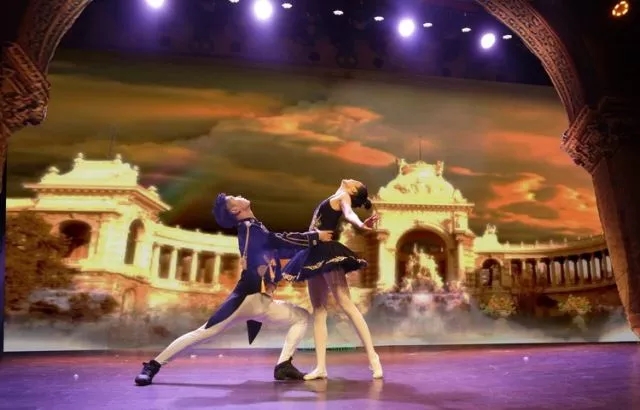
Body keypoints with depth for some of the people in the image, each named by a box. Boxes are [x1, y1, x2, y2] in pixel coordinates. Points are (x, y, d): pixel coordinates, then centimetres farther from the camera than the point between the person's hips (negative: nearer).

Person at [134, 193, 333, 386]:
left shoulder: (256, 230, 19)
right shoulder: (248, 228, -7)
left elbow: (283, 249, 16)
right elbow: (281, 241, -15)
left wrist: (312, 238, 10)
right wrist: (315, 237, -10)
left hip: (262, 302, 9)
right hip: (248, 298, -9)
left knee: (302, 317, 9)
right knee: (203, 333, -5)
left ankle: (283, 366, 0)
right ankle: (152, 366, 8)